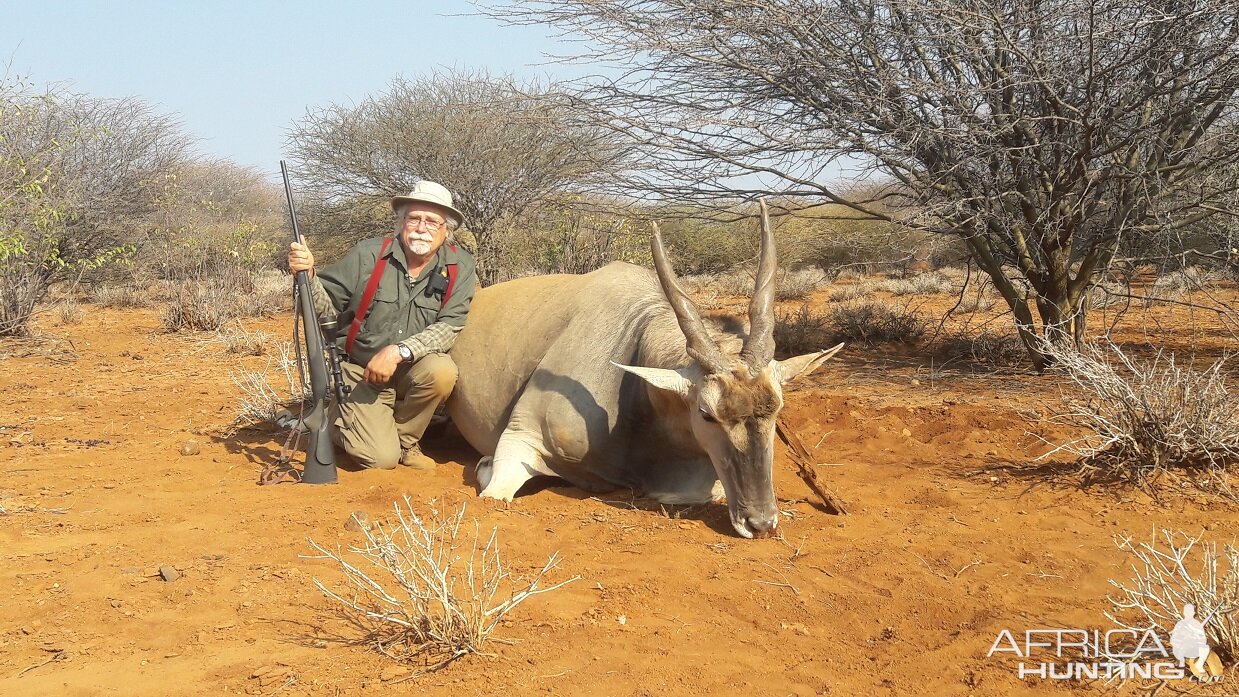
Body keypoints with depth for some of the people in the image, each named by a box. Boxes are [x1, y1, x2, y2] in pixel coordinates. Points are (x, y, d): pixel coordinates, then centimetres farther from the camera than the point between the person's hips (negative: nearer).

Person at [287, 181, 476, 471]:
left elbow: (449, 327, -15)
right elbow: (327, 306, -6)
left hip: (412, 370, 2)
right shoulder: (368, 254, -10)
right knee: (381, 458, -18)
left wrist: (400, 351, -28)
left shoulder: (460, 267, -8)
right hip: (361, 373, -2)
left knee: (442, 371, -33)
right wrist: (308, 275, -27)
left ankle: (404, 439, -2)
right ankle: (340, 422, 19)